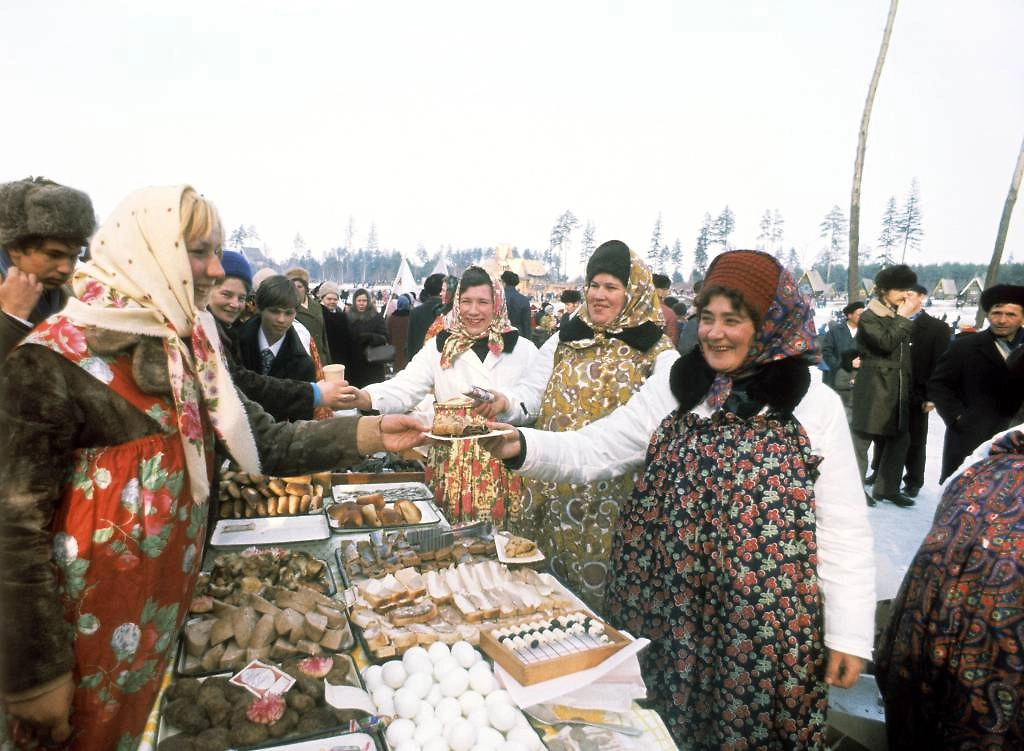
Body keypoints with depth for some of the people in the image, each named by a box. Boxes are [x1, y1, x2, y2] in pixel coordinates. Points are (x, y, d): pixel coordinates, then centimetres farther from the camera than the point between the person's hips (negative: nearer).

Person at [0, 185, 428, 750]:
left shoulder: (191, 350, 2)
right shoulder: (54, 361, -18)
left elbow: (265, 442, -1)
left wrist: (367, 433, -14)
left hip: (172, 590, 6)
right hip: (89, 614, -6)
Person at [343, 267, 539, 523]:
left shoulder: (522, 349, 3)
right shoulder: (440, 347, 3)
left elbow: (538, 406, -2)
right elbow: (404, 389, -7)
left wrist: (506, 404, -21)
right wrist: (365, 398, -26)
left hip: (505, 463, 0)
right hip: (452, 464, 1)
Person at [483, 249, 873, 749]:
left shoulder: (816, 404, -6)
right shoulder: (673, 388, 0)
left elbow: (844, 529, -4)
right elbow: (590, 452, -5)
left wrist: (849, 633, -4)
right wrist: (520, 446, -22)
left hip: (770, 626, -2)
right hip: (675, 615, 2)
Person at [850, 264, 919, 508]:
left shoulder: (899, 319, 17)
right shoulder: (869, 317, -8)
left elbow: (903, 354, 23)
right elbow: (886, 343, -24)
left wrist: (907, 385, 19)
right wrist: (902, 318, -14)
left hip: (898, 390, 8)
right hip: (874, 389, -8)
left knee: (900, 438, 9)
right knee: (862, 438, -2)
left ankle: (886, 488, 19)